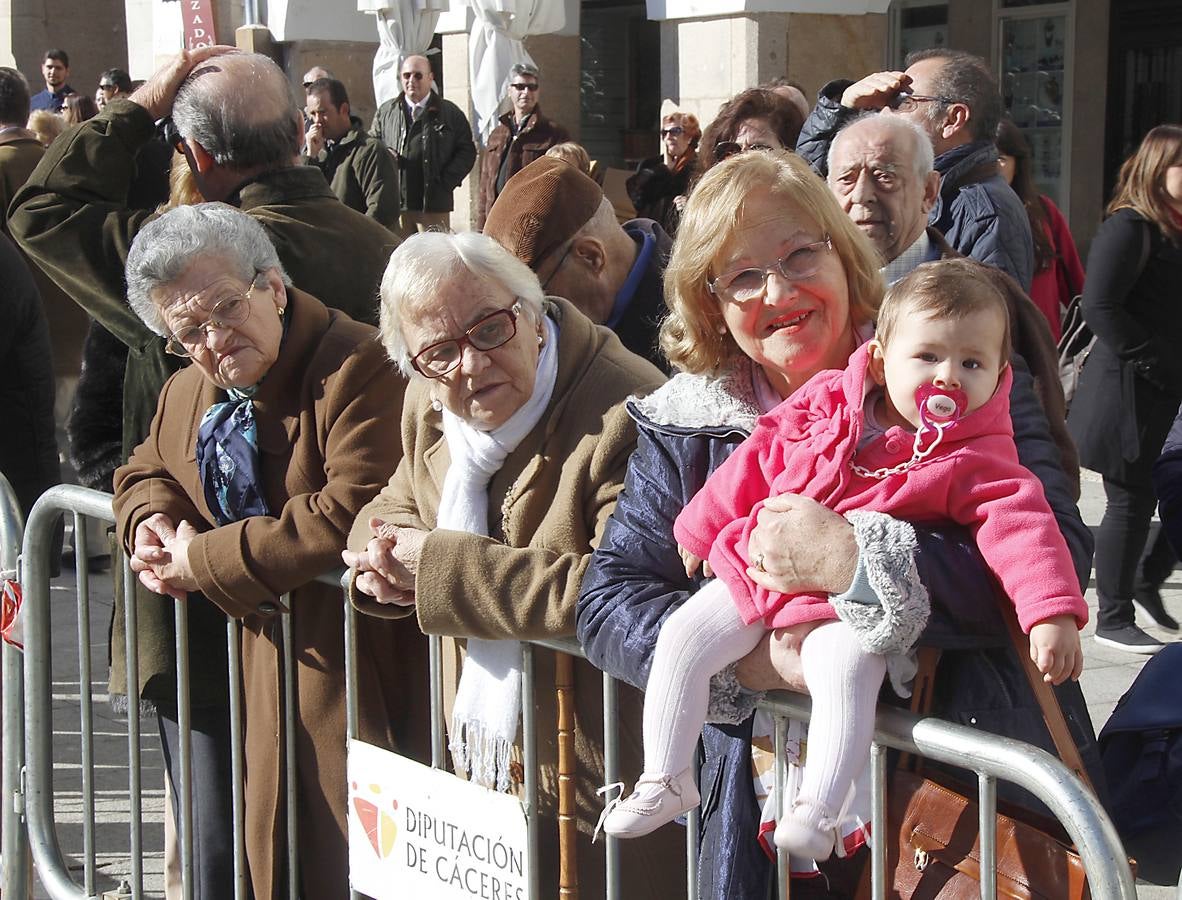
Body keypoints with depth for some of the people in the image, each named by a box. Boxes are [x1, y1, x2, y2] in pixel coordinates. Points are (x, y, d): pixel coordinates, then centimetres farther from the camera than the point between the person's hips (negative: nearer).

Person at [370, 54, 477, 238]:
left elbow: (466, 151, 4)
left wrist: (446, 183, -7)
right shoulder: (386, 111, 14)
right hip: (394, 205, 2)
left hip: (434, 206, -2)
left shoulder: (450, 113, 6)